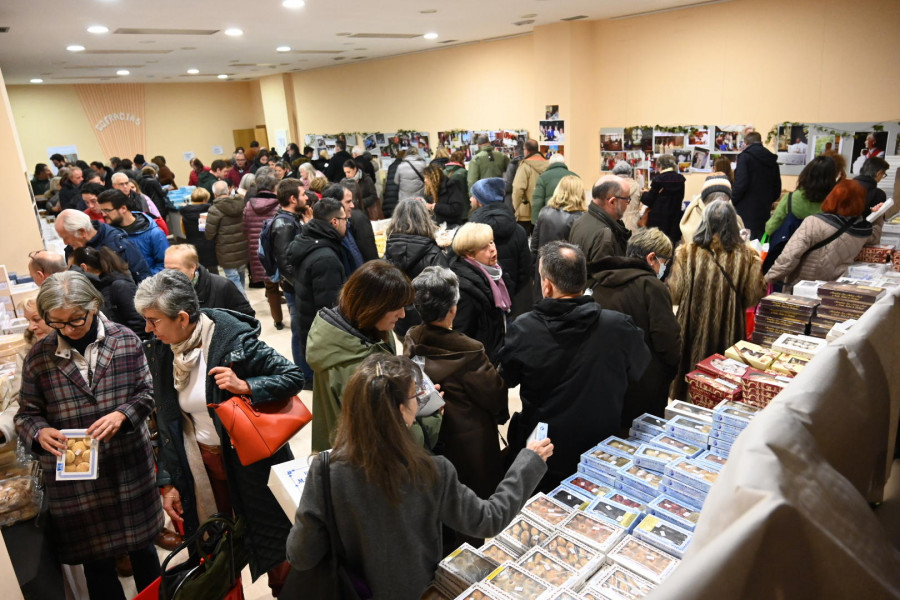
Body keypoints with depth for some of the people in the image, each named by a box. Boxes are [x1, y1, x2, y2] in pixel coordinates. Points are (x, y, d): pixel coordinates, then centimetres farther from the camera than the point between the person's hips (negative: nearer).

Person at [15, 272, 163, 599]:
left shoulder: (125, 340, -5)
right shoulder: (39, 356, -4)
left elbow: (146, 392, 0)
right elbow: (26, 413, 2)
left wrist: (122, 415, -19)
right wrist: (40, 432, -19)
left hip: (130, 466, 0)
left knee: (143, 548, 19)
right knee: (96, 561, 14)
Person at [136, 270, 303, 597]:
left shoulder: (234, 339, -21)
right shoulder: (161, 349, -3)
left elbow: (293, 377, -17)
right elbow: (165, 421, 5)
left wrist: (245, 386, -30)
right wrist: (167, 482, 6)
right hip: (200, 465, 5)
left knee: (271, 539, 12)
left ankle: (286, 590, 38)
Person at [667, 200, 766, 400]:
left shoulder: (688, 252, -11)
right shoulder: (746, 256, -8)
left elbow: (675, 294, -9)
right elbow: (752, 298, -4)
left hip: (693, 329, 0)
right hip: (730, 332, 1)